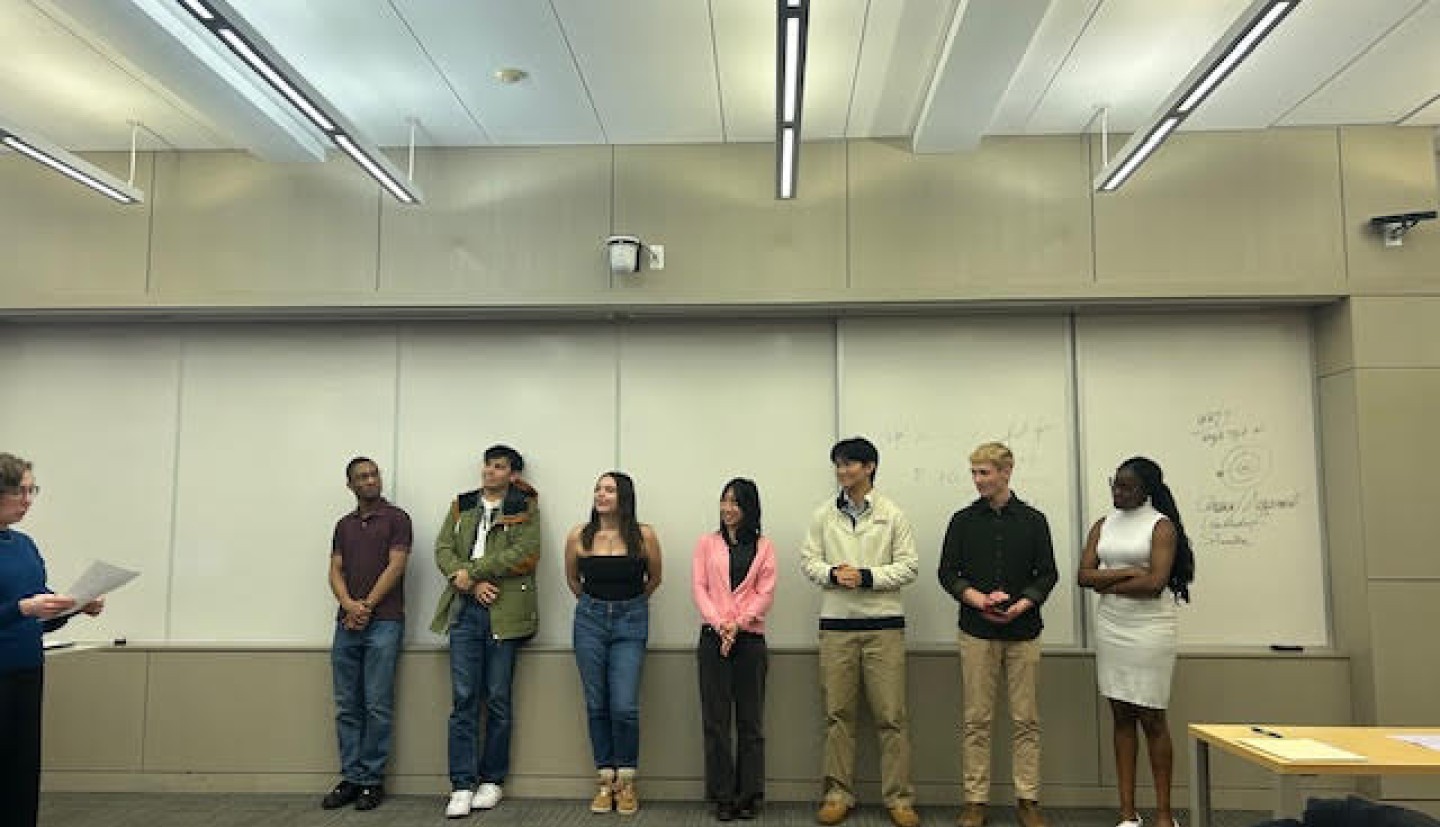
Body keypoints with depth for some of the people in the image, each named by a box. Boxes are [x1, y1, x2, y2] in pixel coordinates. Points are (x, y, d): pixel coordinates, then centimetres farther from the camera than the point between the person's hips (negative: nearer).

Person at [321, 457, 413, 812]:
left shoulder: (396, 518, 0)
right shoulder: (344, 525, 16)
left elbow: (396, 567, -8)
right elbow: (336, 572, 9)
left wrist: (366, 606, -11)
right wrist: (349, 604, -9)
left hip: (384, 622, -5)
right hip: (346, 624, 5)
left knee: (377, 705, -3)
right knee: (347, 707, 7)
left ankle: (372, 780, 7)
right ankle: (350, 778, 16)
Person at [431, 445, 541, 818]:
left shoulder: (525, 508, 4)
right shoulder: (460, 506, 15)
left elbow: (522, 553, -10)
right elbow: (443, 549, 5)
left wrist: (472, 571, -11)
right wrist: (472, 585, -10)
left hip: (505, 611, -2)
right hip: (465, 609, 3)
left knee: (498, 699, 4)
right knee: (463, 699, 0)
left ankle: (492, 780, 16)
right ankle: (462, 785, 5)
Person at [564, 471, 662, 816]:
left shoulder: (643, 535, -7)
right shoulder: (579, 535, -3)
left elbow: (654, 578, 11)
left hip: (630, 622, -2)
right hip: (589, 620, 2)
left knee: (624, 707, -6)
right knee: (596, 705, 6)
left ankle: (626, 782, 11)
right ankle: (606, 781, 18)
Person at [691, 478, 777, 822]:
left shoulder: (763, 546, 7)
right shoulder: (707, 543, 9)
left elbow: (765, 593, 0)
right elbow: (699, 587, 1)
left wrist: (737, 624, -12)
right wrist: (719, 624, -13)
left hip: (750, 637, 0)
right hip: (713, 637, 0)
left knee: (751, 719, 5)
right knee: (716, 718, 3)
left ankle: (749, 795, 15)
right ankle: (722, 796, 12)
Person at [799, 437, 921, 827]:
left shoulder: (892, 514, 1)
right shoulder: (823, 514, 8)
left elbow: (908, 565, -2)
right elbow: (809, 560, 7)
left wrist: (867, 577, -15)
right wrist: (833, 573, -13)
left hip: (884, 623, -2)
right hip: (836, 623, 2)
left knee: (891, 715, 1)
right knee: (837, 713, 7)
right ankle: (839, 794, 18)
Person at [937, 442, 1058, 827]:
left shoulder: (1033, 520, 4)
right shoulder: (963, 520, 5)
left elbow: (1047, 574, 4)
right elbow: (948, 573, 4)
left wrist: (1022, 604, -12)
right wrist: (979, 599, -12)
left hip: (1023, 632, 0)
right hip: (976, 632, 0)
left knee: (1026, 720, 6)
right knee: (975, 721, 3)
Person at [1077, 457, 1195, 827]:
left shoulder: (1162, 525, -5)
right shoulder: (1103, 525, 9)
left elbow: (1154, 583, -16)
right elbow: (1084, 575, -1)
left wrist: (1107, 584, -7)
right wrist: (1128, 573, -13)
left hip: (1150, 629, -5)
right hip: (1110, 627, 5)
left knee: (1151, 719, 1)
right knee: (1121, 717, 8)